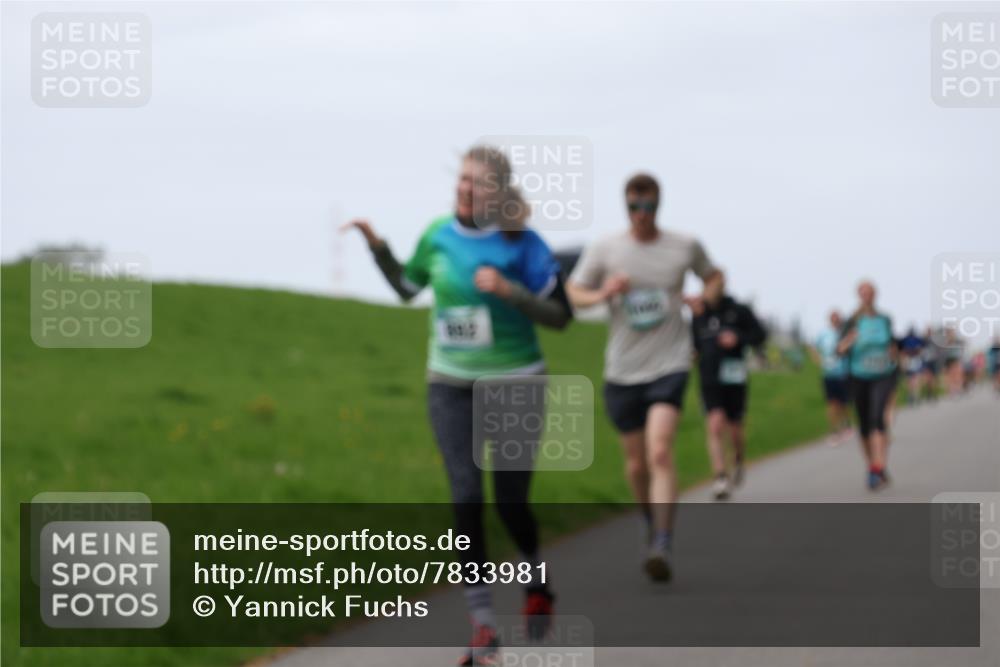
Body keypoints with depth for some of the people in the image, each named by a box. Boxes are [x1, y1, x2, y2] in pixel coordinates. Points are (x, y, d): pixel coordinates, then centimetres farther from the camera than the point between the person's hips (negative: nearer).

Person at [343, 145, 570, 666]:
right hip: (452, 387, 2)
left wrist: (509, 291, -22)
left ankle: (537, 582, 37)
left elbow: (560, 316, -8)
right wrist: (377, 247, 3)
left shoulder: (521, 243, -11)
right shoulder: (438, 235, 1)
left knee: (511, 502, 3)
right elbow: (406, 287, 18)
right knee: (466, 499, -9)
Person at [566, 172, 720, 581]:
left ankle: (662, 548, -26)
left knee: (660, 454, -21)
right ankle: (652, 525, 40)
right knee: (636, 463, 12)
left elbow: (713, 276, 20)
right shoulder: (604, 250, -1)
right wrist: (602, 294, -15)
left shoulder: (685, 248, 0)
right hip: (622, 370, 2)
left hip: (669, 366, -2)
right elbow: (573, 292, 6)